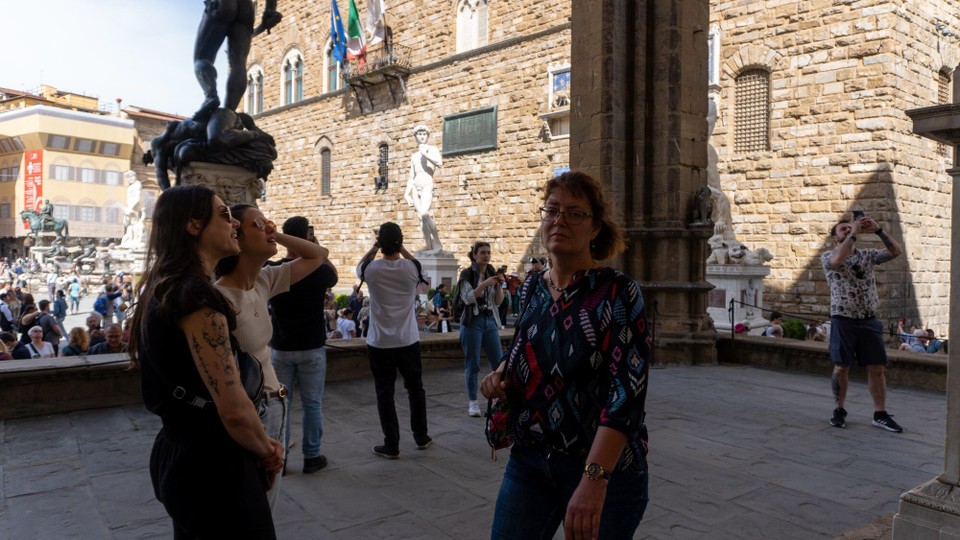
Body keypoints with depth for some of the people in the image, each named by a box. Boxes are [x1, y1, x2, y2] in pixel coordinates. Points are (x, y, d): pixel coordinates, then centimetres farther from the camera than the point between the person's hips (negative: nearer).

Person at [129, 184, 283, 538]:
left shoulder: (161, 291, 8)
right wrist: (267, 451, -7)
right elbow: (234, 410, -28)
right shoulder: (197, 296, -22)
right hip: (214, 468, -9)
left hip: (178, 453, 10)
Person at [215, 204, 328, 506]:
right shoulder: (221, 297, -22)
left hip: (273, 403, 8)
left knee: (267, 502, 21)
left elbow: (319, 255, 12)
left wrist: (277, 236, -3)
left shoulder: (263, 282, 1)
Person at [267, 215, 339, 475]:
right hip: (312, 348, -1)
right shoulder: (318, 271, -11)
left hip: (280, 348, 2)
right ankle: (311, 456, 15)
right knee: (312, 404, 8)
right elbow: (334, 275, 13)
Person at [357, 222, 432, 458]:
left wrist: (375, 247, 15)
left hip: (379, 343, -1)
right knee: (415, 388, 18)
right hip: (408, 341, 1)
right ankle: (421, 437, 30)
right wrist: (401, 248, 14)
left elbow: (359, 266, 15)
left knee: (384, 393, 7)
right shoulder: (411, 268, -10)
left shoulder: (371, 269, -11)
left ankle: (391, 446, 12)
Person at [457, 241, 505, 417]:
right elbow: (468, 298, -16)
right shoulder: (467, 274, -3)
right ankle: (472, 402, 8)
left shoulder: (492, 273, 10)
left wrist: (499, 285, -8)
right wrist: (485, 284, -24)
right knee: (472, 364, 0)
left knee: (499, 362, 4)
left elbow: (498, 302, 8)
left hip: (491, 321, 5)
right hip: (472, 322, -4)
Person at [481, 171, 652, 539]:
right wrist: (501, 372, -1)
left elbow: (627, 390, -23)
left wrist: (594, 478, -32)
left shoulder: (618, 294, -15)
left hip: (605, 468, -4)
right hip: (529, 461, 5)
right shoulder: (530, 287, 3)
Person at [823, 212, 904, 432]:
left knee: (876, 368, 4)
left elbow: (896, 251, -2)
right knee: (841, 368, 2)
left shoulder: (867, 255, 10)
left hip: (869, 320, 4)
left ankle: (880, 414, 13)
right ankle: (839, 410, 16)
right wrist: (854, 233, -20)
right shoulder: (828, 257, -2)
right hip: (844, 321, -4)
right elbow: (838, 260, -26)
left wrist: (877, 230, -12)